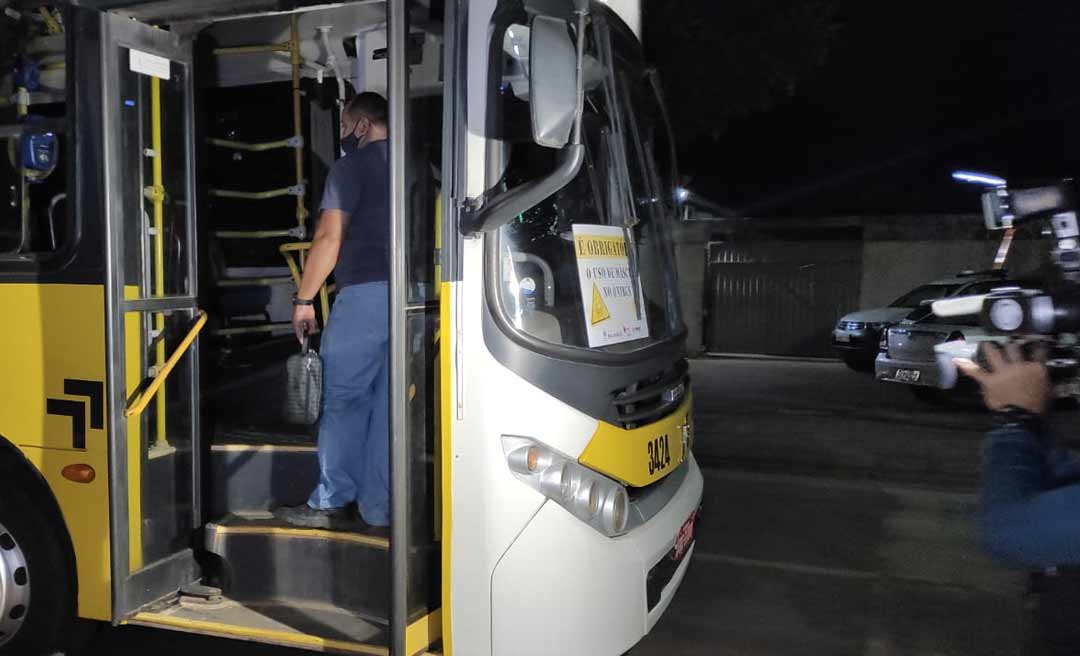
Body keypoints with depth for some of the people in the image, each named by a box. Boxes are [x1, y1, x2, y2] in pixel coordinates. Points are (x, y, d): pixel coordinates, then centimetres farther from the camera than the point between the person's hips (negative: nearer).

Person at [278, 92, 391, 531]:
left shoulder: (351, 166, 0)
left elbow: (330, 237, -7)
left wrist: (304, 299, -1)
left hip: (366, 293, -6)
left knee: (343, 400, 3)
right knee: (388, 403, 7)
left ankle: (333, 503, 7)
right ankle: (378, 508, 10)